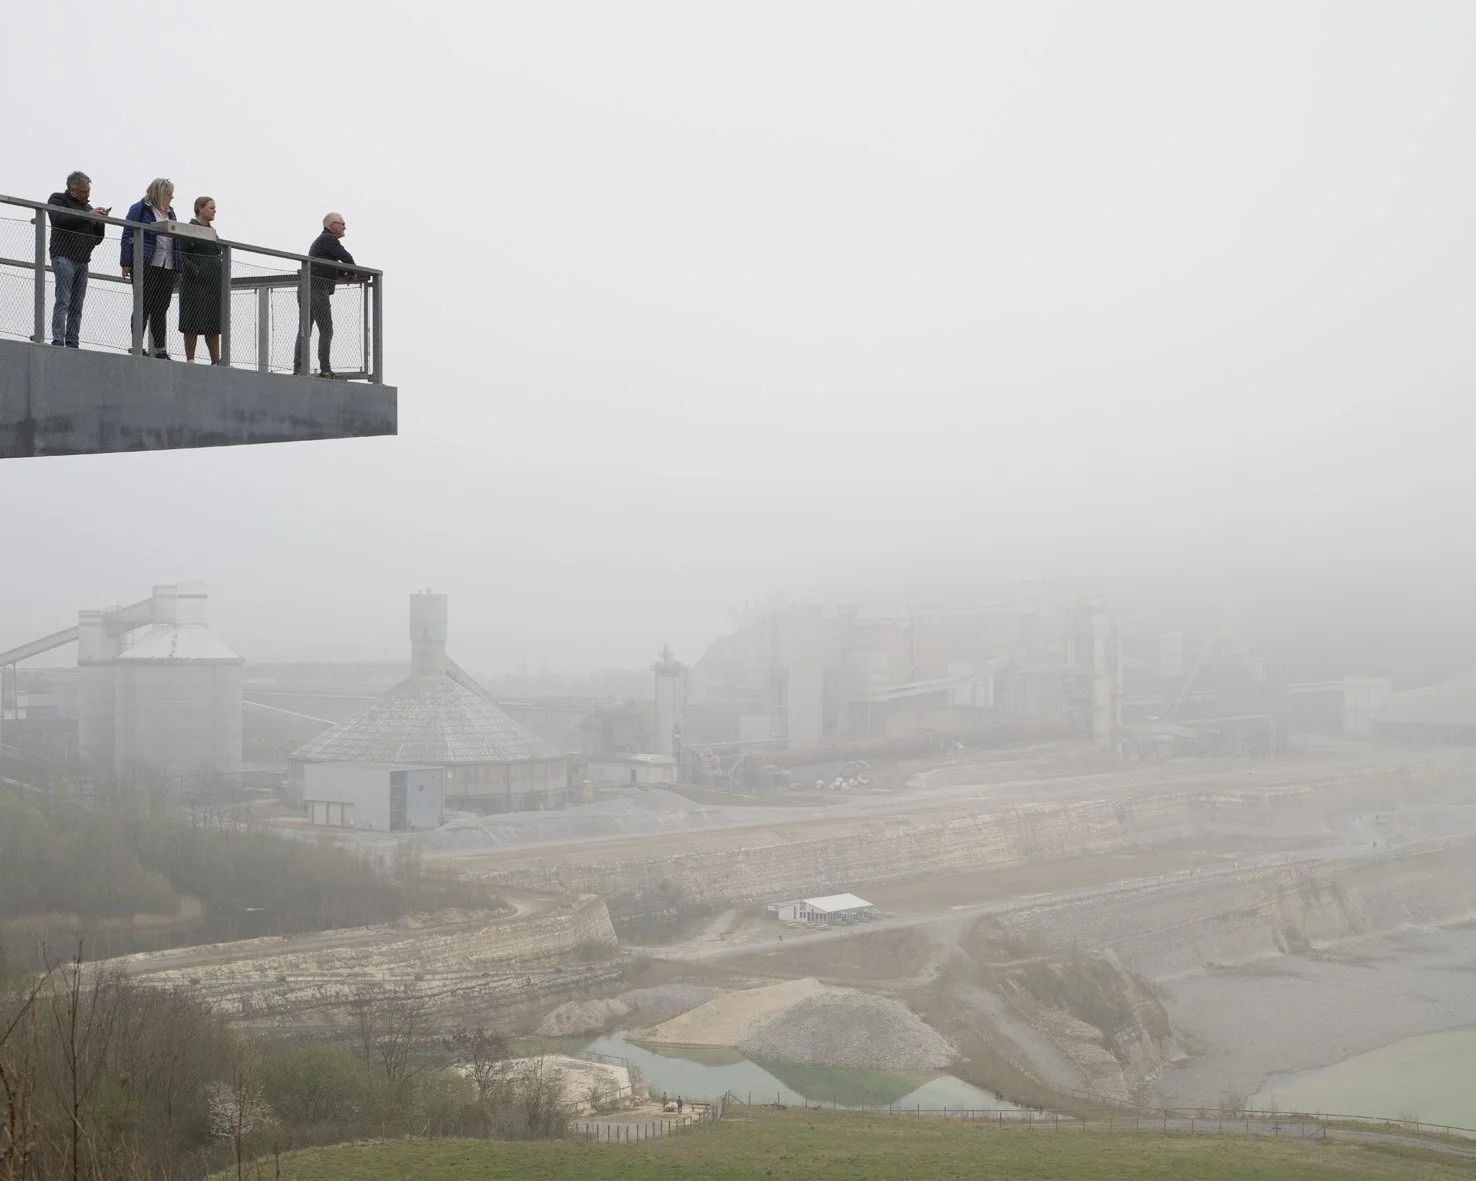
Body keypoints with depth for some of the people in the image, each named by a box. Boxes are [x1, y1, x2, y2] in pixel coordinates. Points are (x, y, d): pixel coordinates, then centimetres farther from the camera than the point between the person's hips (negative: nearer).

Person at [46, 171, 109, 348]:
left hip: (83, 260, 6)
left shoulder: (88, 206, 24)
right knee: (63, 301, -16)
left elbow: (97, 239, 22)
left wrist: (101, 221, 2)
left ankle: (72, 343, -2)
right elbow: (59, 220, -16)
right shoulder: (58, 199, 6)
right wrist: (88, 215, -15)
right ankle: (58, 342, -21)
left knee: (77, 306, 0)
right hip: (64, 256, -6)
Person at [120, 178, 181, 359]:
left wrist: (178, 268, 15)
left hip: (167, 267, 6)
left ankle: (160, 349, 7)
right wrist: (126, 263, -9)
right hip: (145, 264, -6)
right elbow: (128, 236, -2)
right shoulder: (140, 209, 1)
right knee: (144, 305, -6)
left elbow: (176, 240, 21)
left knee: (161, 309, 5)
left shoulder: (170, 212, 20)